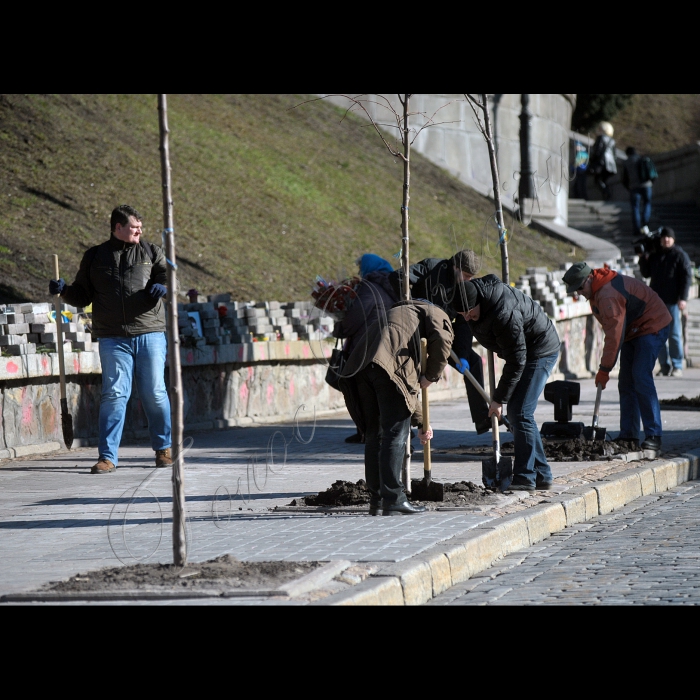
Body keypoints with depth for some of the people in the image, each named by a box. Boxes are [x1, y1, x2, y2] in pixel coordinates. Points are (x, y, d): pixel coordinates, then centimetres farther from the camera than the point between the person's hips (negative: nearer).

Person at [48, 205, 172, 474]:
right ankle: (107, 456, -4)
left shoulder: (151, 253, 11)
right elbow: (82, 295, 14)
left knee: (155, 393, 4)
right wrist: (63, 290, -5)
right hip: (113, 340, 0)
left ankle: (163, 448, 21)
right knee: (114, 394, -6)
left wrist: (162, 285, -19)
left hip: (150, 334, 0)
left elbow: (167, 274, 3)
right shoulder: (94, 257, 11)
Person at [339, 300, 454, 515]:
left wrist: (421, 422, 45)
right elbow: (442, 341, -4)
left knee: (374, 433, 15)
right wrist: (431, 376, 7)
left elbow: (409, 385, 44)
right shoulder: (436, 314, 22)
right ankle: (393, 500, -6)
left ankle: (376, 501, 18)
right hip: (390, 366, -7)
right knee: (395, 434, -3)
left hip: (360, 364, 7)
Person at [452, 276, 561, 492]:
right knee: (516, 414, 9)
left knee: (520, 414, -15)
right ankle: (542, 475, 12)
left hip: (541, 351, -10)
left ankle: (524, 478, -12)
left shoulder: (504, 314, -36)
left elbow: (516, 361, -29)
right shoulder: (471, 292, -11)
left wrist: (499, 399, -22)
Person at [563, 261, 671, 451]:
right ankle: (628, 435, 5)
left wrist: (604, 369, -23)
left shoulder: (609, 295, -30)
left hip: (652, 327, -10)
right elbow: (611, 330, 13)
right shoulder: (597, 290, 3)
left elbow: (614, 335, -28)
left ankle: (653, 436, -18)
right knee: (626, 382, 5)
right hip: (633, 330, 10)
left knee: (641, 379, -19)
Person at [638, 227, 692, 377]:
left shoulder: (680, 255, -3)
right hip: (656, 301, 5)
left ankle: (677, 366, 2)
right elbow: (646, 273, 20)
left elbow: (687, 277, -6)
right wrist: (643, 259, 3)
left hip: (672, 301, -5)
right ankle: (665, 366, 11)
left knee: (674, 334, -3)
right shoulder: (654, 255, 12)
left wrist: (683, 298, -14)